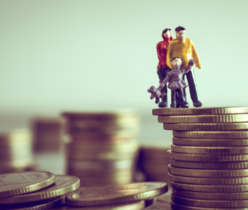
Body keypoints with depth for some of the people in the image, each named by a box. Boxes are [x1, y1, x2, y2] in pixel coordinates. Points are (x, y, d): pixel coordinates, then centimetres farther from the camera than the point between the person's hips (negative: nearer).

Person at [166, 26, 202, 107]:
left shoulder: (189, 41, 3)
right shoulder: (172, 43, 0)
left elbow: (194, 53, 7)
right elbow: (169, 55, 1)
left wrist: (198, 64, 7)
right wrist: (171, 65, -10)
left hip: (188, 66, 0)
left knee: (191, 83, -10)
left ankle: (195, 101, -10)